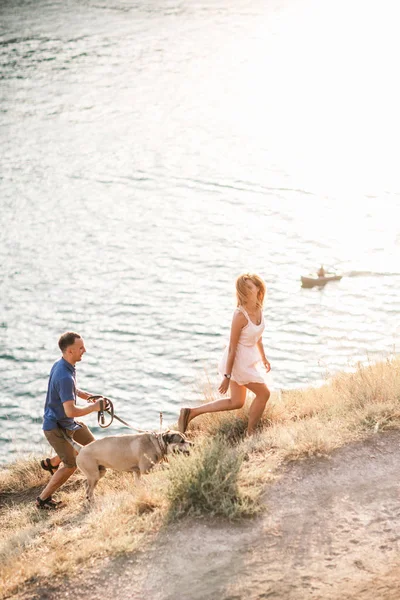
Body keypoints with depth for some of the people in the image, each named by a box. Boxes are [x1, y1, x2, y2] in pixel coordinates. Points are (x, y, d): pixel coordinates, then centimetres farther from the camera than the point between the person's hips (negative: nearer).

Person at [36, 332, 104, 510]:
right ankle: (43, 499, 12)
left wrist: (86, 395, 4)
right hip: (56, 426, -10)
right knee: (70, 466, -1)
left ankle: (51, 462, 33)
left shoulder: (61, 364, -1)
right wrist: (93, 408, -19)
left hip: (68, 423, 10)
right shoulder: (65, 377, -33)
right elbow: (71, 411, -33)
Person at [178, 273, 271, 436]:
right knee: (264, 393, 3)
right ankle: (250, 434, 22)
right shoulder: (240, 315, -28)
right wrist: (227, 377, -17)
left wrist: (263, 357, 24)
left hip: (249, 359, 9)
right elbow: (232, 347, -22)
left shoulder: (258, 308, -4)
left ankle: (191, 413, 21)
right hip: (237, 361, -9)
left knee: (236, 403, 18)